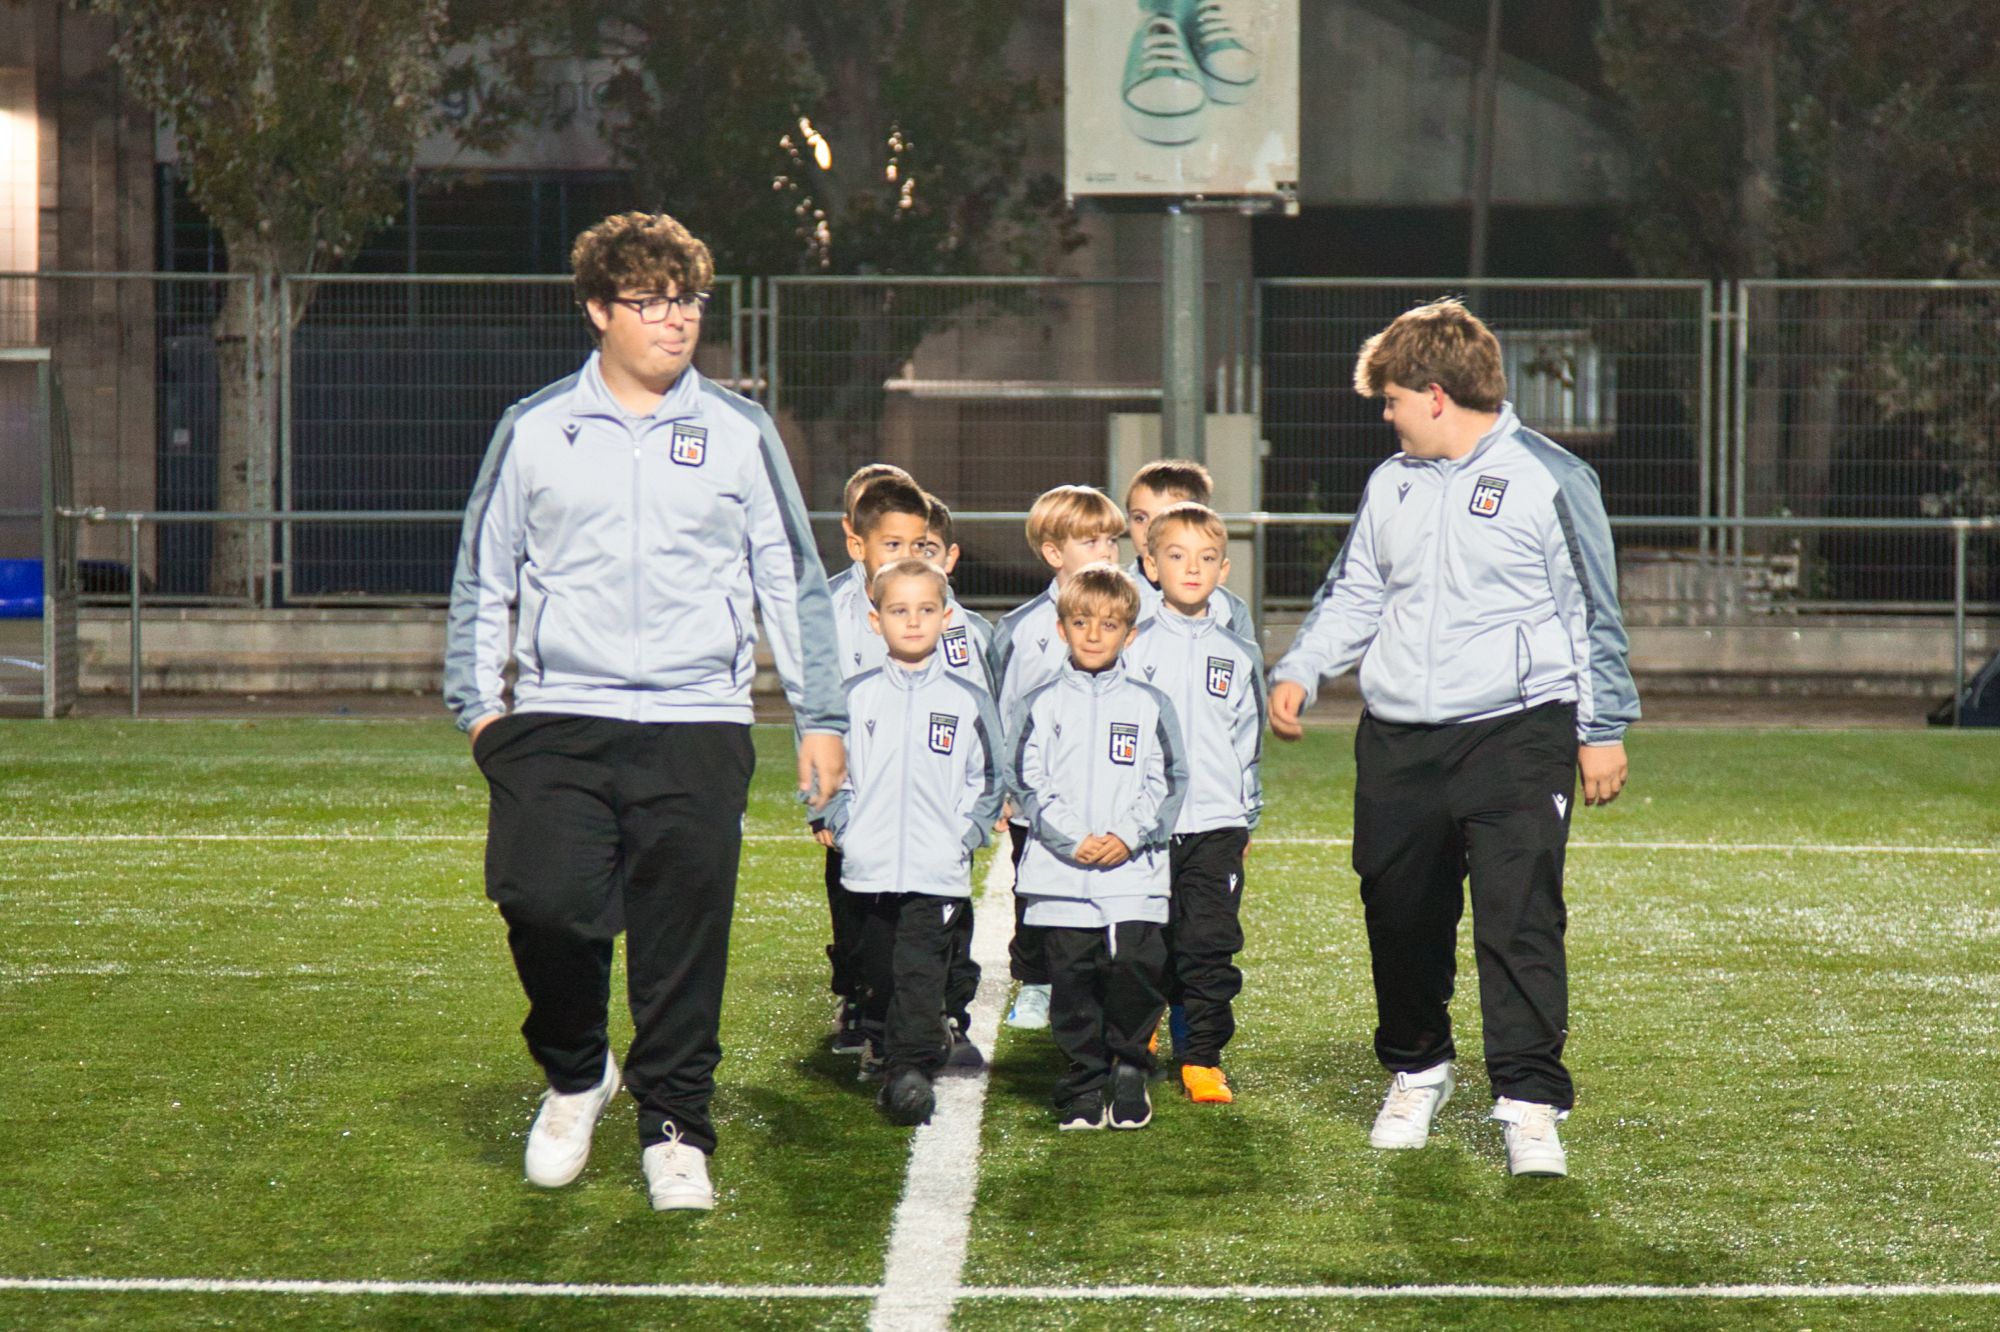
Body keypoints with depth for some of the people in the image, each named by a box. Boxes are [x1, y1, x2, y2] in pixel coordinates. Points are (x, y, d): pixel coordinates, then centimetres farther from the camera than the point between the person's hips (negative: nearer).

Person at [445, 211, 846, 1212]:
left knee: (684, 938, -1)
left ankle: (675, 1129, 13)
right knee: (541, 902, -14)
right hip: (556, 722, 0)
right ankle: (574, 1074, 13)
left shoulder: (740, 436, 9)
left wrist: (820, 718, 10)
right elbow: (481, 577, 15)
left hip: (697, 725, 0)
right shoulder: (533, 432, 9)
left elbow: (793, 584, 14)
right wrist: (474, 701, 8)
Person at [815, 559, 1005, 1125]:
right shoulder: (854, 696, 6)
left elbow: (989, 781, 10)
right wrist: (837, 823, 0)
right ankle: (881, 1044, 27)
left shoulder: (969, 701, 4)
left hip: (938, 868, -2)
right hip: (869, 863, 2)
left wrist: (967, 834, 0)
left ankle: (912, 1067, -11)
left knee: (920, 972, -10)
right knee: (876, 968, 12)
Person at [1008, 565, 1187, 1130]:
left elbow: (1168, 782, 6)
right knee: (1073, 978, 0)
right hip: (1061, 873, 0)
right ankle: (1085, 1084, 11)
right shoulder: (1040, 706, 7)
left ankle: (1129, 1070, 10)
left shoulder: (1149, 705, 9)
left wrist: (1128, 835, -9)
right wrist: (1072, 839, -10)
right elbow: (1026, 782, 2)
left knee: (1138, 968, -9)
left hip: (1136, 871, 0)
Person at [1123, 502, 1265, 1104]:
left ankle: (1202, 1059, 3)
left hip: (1216, 826, 1)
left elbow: (1248, 743, 15)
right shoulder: (1134, 648, 2)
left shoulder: (1238, 656, 9)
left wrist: (1246, 818, 14)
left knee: (1210, 946, -4)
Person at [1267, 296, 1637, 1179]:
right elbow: (1353, 597, 20)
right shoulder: (1390, 486, 13)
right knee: (1400, 921, 10)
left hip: (1516, 737, -5)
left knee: (1519, 920, -12)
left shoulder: (1547, 479, -4)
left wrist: (1604, 729, -2)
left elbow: (1595, 615, 0)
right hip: (1398, 742, 5)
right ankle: (1415, 1071, 31)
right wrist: (1299, 671, 4)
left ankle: (1531, 1104, -9)